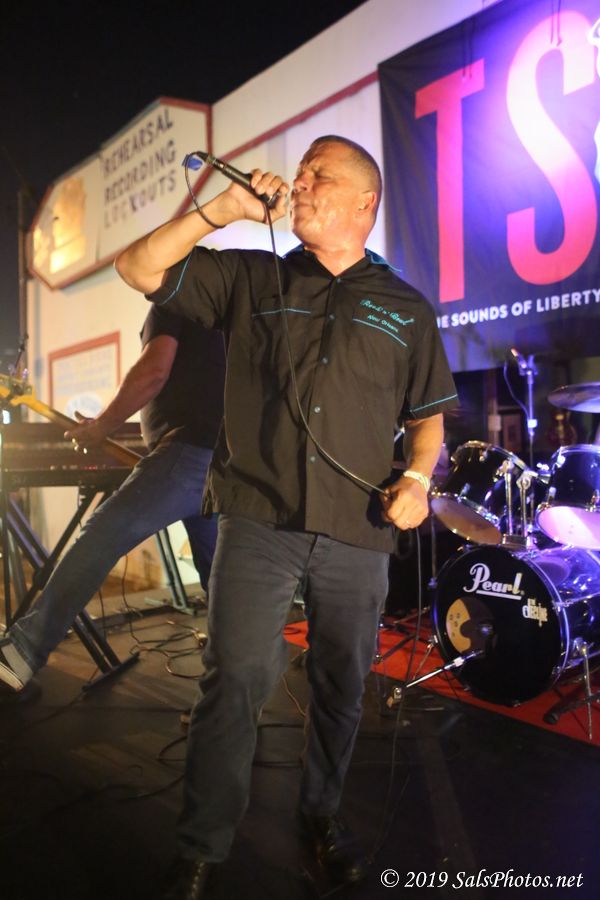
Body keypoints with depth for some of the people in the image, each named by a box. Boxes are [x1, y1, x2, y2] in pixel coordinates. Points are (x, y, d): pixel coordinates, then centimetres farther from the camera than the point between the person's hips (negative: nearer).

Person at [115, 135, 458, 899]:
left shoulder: (406, 309, 10)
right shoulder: (250, 279, 8)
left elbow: (426, 413, 14)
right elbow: (139, 268, 2)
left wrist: (417, 478, -4)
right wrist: (222, 209, -5)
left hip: (357, 532, 2)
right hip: (257, 520, -1)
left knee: (342, 686, 14)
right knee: (235, 679, 0)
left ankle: (322, 814, 38)